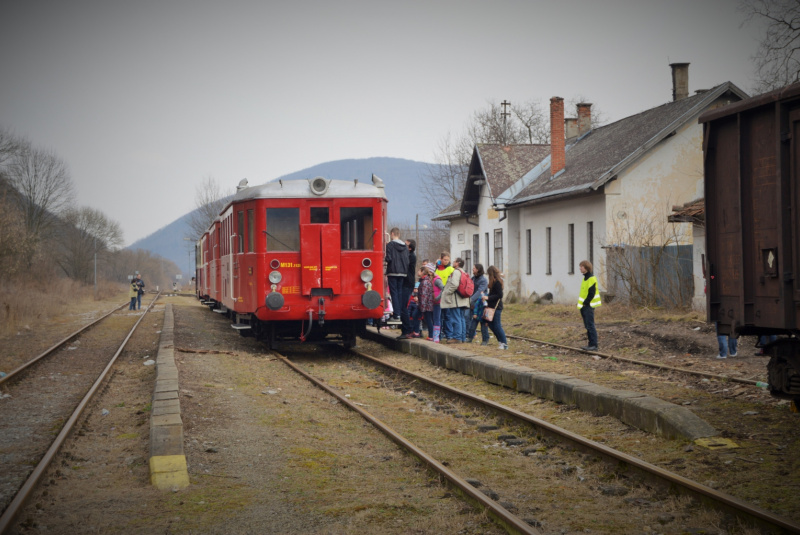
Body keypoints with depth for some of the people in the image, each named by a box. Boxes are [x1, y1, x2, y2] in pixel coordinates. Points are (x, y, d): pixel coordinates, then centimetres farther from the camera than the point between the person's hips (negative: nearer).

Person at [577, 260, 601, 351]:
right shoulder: (585, 278, 15)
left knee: (590, 325, -9)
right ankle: (591, 344, 16)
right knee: (587, 326, 12)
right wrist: (581, 304, 13)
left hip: (588, 306, -10)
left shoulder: (591, 279, -15)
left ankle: (594, 345, -8)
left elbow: (591, 293, -19)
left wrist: (585, 303, -14)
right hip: (584, 306, 10)